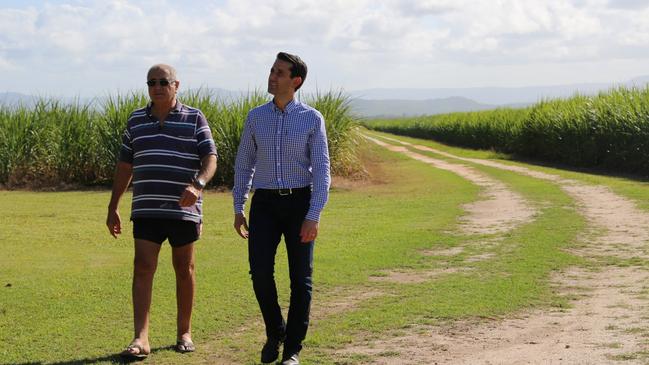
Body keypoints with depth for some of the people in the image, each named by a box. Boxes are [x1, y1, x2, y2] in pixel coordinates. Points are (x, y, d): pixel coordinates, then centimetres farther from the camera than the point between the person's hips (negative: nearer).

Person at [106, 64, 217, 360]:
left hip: (184, 210, -2)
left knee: (184, 269, 8)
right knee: (143, 268, -8)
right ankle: (141, 339, -12)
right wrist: (113, 208, 12)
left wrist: (198, 184, -28)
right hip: (146, 210, 2)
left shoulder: (194, 119, 0)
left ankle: (184, 332, 21)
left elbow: (210, 159, -7)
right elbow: (125, 166, 14)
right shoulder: (136, 120, 9)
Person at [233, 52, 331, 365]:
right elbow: (243, 164, 11)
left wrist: (313, 217, -16)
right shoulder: (256, 117, 6)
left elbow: (321, 171, -7)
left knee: (300, 278, -1)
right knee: (260, 272, -9)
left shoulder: (312, 119, -3)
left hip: (300, 203, -2)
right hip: (264, 204, 2)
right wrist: (238, 210, 5)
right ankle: (275, 332, 17)